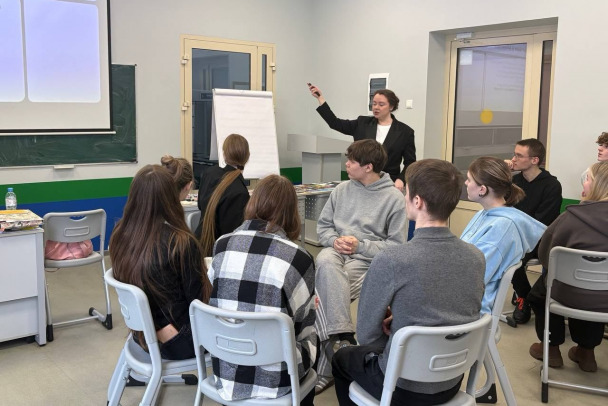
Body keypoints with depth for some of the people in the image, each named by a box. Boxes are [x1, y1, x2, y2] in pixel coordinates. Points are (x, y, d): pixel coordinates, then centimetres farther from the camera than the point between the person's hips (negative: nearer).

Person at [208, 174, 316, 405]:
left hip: (225, 372, 4)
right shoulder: (299, 258, -15)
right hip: (274, 379, -4)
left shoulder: (222, 245, -5)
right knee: (312, 340, 27)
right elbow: (304, 325, -4)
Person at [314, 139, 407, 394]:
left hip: (367, 260, -4)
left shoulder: (394, 198, -1)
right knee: (325, 261, -34)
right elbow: (323, 225, 15)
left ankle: (323, 370, -17)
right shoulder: (342, 190, 13)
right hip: (336, 252, 4)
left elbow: (397, 245, -4)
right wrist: (335, 240, -7)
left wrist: (360, 245, -13)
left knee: (326, 293, -28)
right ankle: (340, 336, -37)